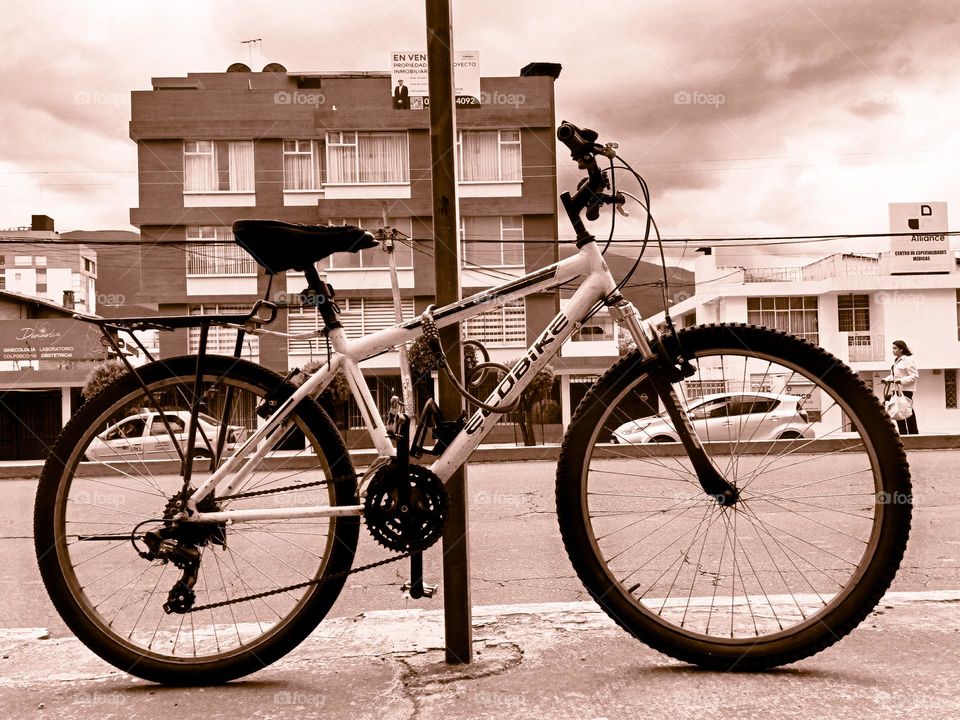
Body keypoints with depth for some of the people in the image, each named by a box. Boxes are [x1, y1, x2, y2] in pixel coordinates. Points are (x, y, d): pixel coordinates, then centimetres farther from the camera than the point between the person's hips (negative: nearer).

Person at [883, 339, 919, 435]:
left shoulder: (908, 360, -11)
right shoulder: (896, 361, 17)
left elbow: (915, 376, -15)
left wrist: (901, 381, -25)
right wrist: (887, 379, 7)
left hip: (905, 390, -9)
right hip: (896, 390, 9)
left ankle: (913, 433, 1)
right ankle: (903, 433, 14)